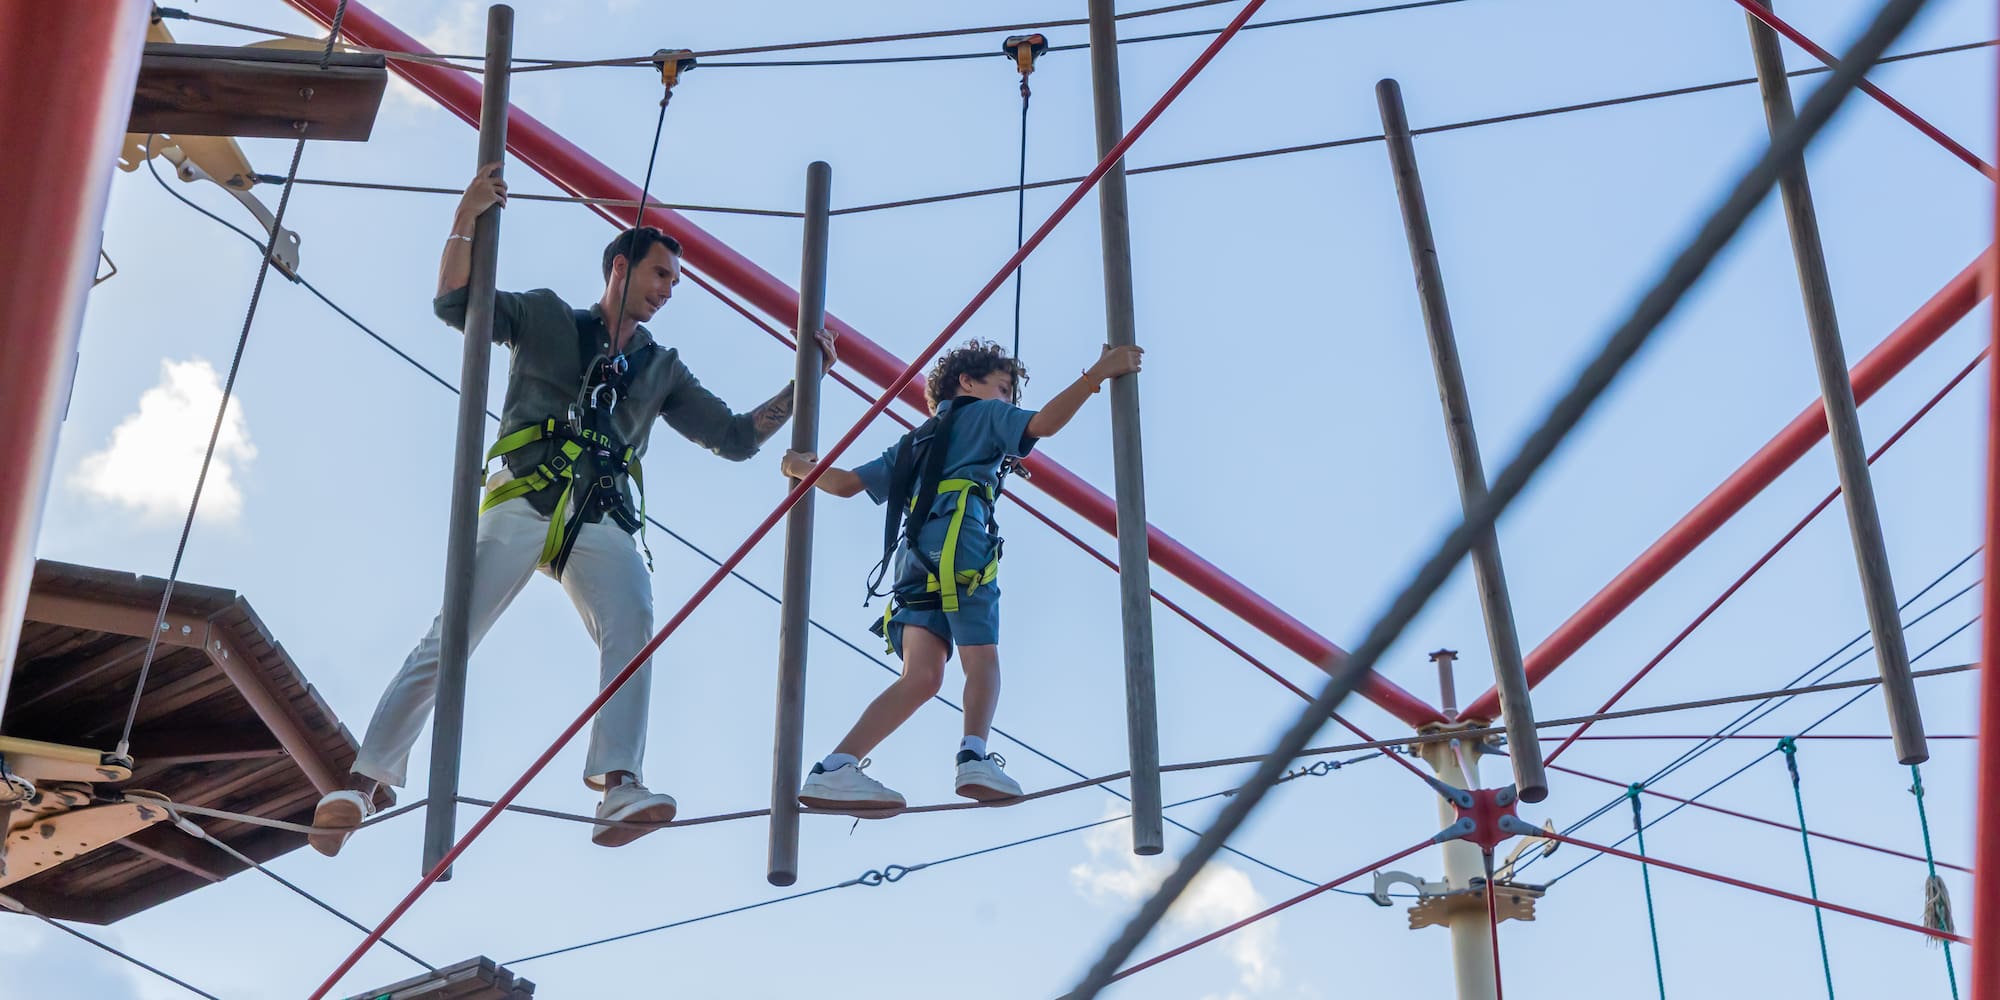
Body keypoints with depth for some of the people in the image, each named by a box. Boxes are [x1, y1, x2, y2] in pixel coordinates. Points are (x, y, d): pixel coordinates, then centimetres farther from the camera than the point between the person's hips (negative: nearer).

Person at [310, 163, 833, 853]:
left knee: (633, 624, -28)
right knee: (446, 643, -12)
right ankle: (361, 785, -7)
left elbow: (736, 438, 23)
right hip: (522, 505, -2)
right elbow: (454, 304, 7)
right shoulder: (546, 317, 18)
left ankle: (618, 788, -40)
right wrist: (467, 219, -3)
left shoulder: (662, 369, 26)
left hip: (603, 520, 2)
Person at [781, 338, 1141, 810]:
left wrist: (802, 469, 48)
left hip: (912, 555, 5)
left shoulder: (914, 443, 37)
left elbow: (846, 483, 31)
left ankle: (833, 770, -22)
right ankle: (975, 758, -31)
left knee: (921, 674, -8)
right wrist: (1098, 373, -1)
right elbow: (1041, 423, 1)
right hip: (957, 542, -5)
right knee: (982, 658, -6)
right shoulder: (985, 414, 20)